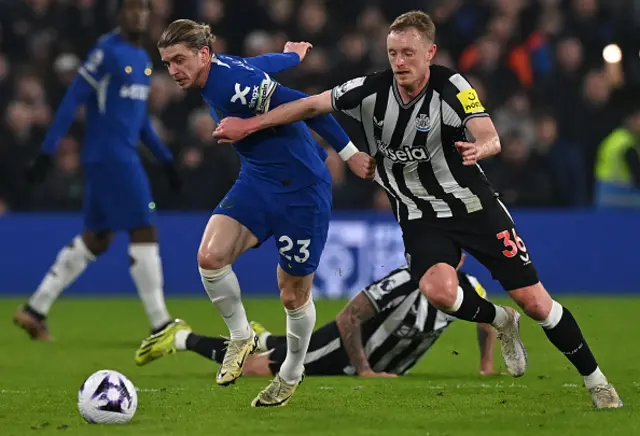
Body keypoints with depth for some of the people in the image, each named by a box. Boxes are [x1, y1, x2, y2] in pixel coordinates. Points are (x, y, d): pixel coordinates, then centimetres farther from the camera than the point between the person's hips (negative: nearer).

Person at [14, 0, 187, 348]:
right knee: (144, 231, -9)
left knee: (96, 239, 11)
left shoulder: (143, 58, 16)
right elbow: (72, 101, -13)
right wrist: (47, 152, -17)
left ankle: (35, 309, 16)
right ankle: (160, 325, -5)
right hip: (108, 156, -9)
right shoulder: (107, 51, -11)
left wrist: (165, 158, 22)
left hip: (124, 156, 9)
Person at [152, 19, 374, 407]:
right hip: (257, 182, 8)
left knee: (294, 294, 5)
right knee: (211, 256, -17)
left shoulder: (232, 83, -26)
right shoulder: (220, 70, 0)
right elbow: (266, 63, 18)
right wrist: (293, 53, 40)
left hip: (301, 189, -8)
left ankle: (292, 374, 30)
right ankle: (241, 337, 6)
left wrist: (349, 153, -16)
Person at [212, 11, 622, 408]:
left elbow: (491, 137, -33)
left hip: (474, 205, -2)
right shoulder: (371, 89, -12)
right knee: (438, 289, -29)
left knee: (535, 301, -4)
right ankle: (501, 322, 5)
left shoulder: (450, 86, -20)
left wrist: (479, 147, -56)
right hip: (421, 217, 2)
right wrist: (248, 125, -4)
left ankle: (595, 380, 18)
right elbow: (310, 105, -2)